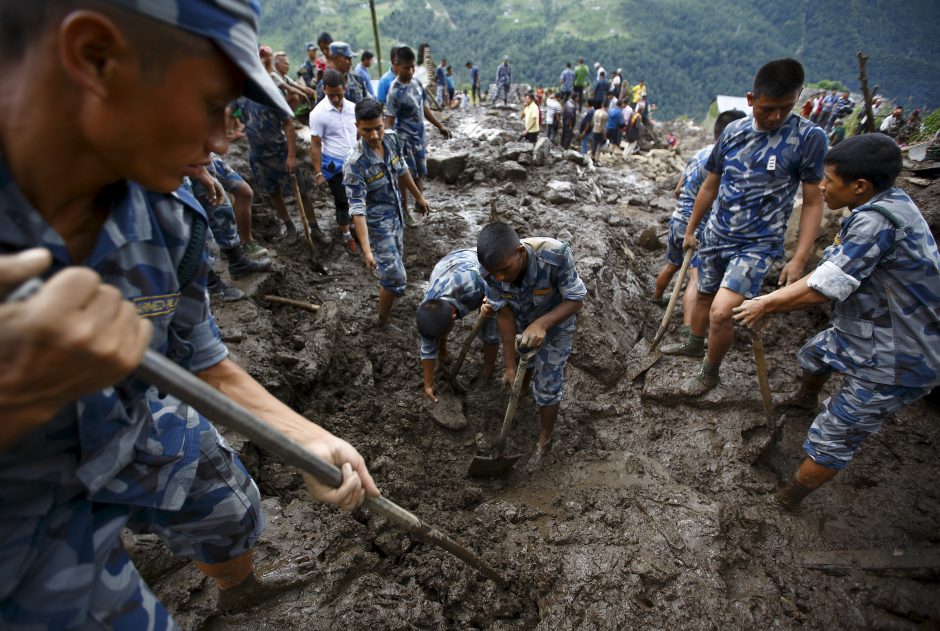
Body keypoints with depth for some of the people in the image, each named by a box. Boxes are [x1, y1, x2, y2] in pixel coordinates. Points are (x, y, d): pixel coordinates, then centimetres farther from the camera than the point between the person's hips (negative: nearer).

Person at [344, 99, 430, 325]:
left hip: (396, 214, 7)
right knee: (396, 279, -3)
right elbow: (357, 209, -30)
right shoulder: (355, 164, -31)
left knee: (396, 258, 28)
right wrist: (366, 249, -36)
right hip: (377, 224, -6)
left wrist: (419, 196, 19)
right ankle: (384, 320, 20)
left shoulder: (392, 139, -11)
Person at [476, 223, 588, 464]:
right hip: (521, 322, 3)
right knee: (521, 370, 24)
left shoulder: (556, 255, -42)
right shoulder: (491, 269, -31)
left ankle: (544, 441, 29)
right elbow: (504, 315, -20)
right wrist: (510, 365, -17)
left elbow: (576, 300, -29)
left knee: (547, 385, 5)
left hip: (556, 321, -3)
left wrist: (541, 324, -46)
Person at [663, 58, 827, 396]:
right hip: (715, 235, 5)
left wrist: (799, 259, -14)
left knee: (721, 312, -16)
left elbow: (813, 202, -8)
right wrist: (690, 229, 16)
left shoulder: (809, 137, -12)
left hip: (757, 244, -5)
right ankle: (694, 344, 48)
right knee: (704, 294, 21)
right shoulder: (733, 131, 0)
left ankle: (710, 373, 10)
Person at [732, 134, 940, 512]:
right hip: (866, 335, 11)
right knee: (814, 353, 35)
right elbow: (830, 270, 2)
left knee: (832, 440, 0)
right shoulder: (881, 207, 0)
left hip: (891, 364, -10)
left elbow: (822, 289, -29)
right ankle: (806, 399, 66)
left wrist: (766, 306, -13)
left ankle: (787, 501, 18)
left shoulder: (877, 220, -30)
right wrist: (772, 300, -2)